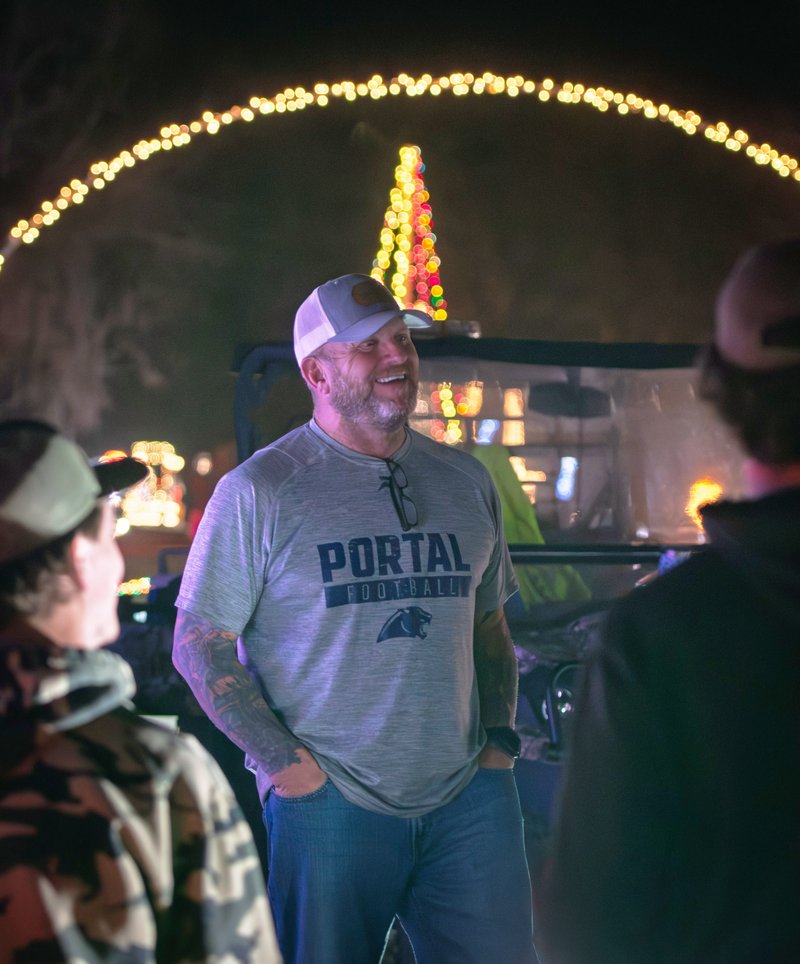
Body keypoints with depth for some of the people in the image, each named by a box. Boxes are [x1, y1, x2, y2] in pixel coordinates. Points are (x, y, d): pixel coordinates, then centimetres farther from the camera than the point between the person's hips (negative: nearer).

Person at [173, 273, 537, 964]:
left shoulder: (466, 482, 12)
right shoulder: (259, 492, -4)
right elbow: (198, 646, -3)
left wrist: (499, 740, 8)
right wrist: (286, 764, -10)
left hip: (468, 798, 4)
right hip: (329, 805, -4)